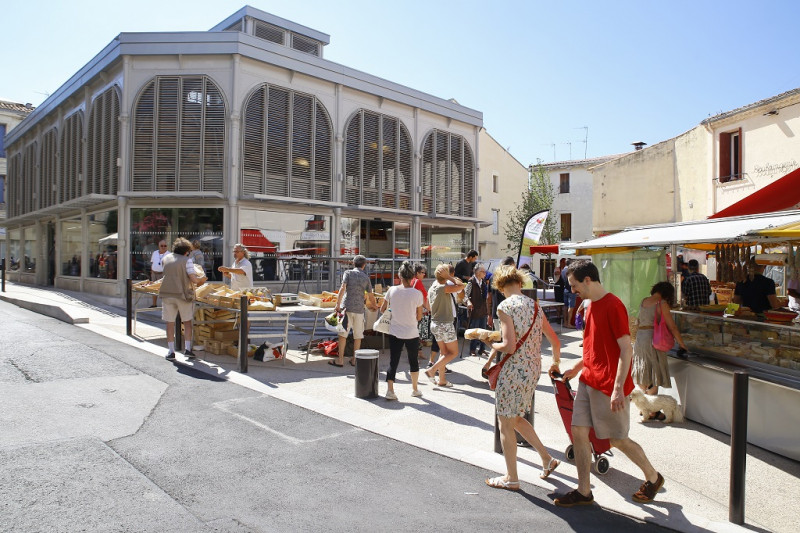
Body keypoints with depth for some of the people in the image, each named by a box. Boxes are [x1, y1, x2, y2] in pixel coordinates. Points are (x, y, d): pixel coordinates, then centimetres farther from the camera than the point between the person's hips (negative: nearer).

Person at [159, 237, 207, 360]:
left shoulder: (166, 258, 6)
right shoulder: (186, 260, -8)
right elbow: (194, 279, -14)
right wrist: (202, 279, 7)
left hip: (167, 294, 3)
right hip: (183, 294, -3)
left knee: (170, 323, 9)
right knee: (187, 322, 12)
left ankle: (171, 351, 10)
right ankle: (187, 348, 8)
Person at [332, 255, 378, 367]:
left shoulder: (348, 273, 3)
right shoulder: (366, 278, 10)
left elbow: (342, 288, -11)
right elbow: (370, 296, 15)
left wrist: (338, 304, -12)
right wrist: (374, 305, 34)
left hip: (347, 307, -2)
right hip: (359, 309, 2)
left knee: (342, 334, 2)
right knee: (358, 335, 11)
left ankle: (340, 360, 1)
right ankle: (354, 360, 16)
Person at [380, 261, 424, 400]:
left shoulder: (392, 290, -6)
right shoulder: (417, 294, -12)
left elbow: (382, 309, 4)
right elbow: (419, 317, -5)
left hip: (394, 332, 1)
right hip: (412, 333, -1)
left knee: (393, 361, 7)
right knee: (414, 361, 16)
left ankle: (390, 390, -3)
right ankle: (415, 389, 29)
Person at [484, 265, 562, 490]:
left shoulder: (505, 306, -13)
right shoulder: (535, 305, 9)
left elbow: (509, 347, -21)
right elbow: (555, 340, 14)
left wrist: (493, 345, 0)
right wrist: (556, 363, 32)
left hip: (514, 370, -8)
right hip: (534, 369, 8)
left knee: (505, 423, 7)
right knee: (516, 419, 24)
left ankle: (511, 478, 18)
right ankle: (547, 459, 29)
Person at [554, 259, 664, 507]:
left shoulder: (613, 306, -17)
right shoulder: (591, 306, 12)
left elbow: (626, 350, -20)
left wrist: (618, 388, -24)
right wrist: (577, 368, 25)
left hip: (609, 386, -9)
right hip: (588, 381, 9)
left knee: (618, 439, 6)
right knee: (579, 432, 5)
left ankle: (653, 477, 31)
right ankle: (584, 491, 15)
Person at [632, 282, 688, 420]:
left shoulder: (643, 301, 11)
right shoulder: (662, 304, -9)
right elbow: (672, 327, -9)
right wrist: (682, 344, 0)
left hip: (639, 337, 7)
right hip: (653, 339, -7)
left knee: (644, 375, 16)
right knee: (654, 376, 1)